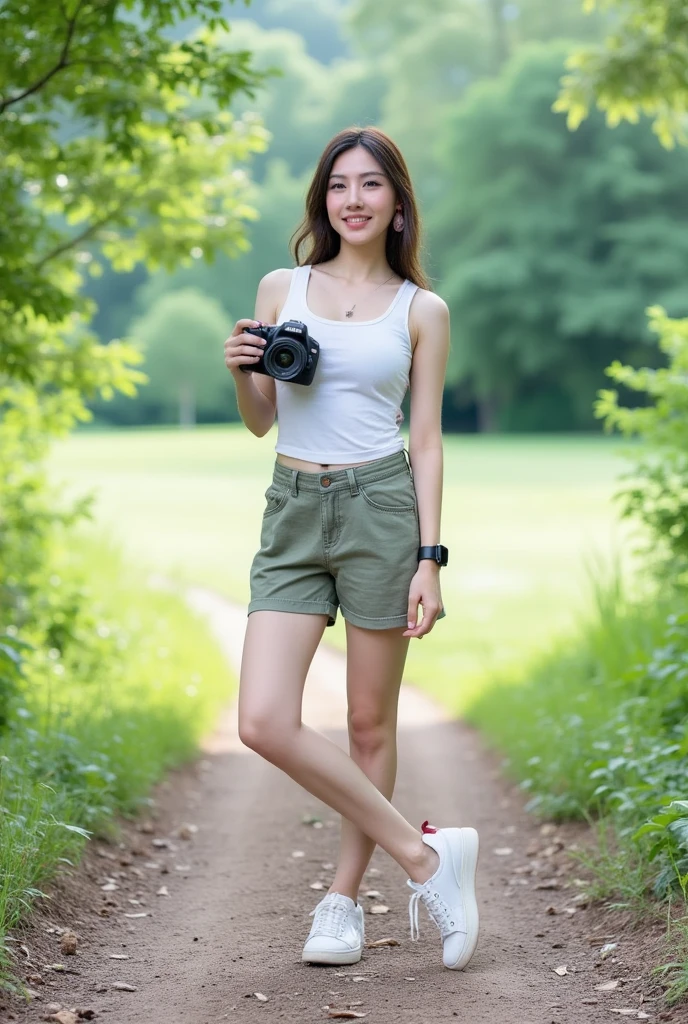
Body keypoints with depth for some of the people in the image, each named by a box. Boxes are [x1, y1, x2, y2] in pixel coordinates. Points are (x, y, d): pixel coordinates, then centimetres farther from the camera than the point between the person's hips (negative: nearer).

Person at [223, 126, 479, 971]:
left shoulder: (421, 310, 4)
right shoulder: (280, 289, 9)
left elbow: (427, 441, 2)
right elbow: (260, 421, 14)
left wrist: (430, 561, -5)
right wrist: (241, 372, -8)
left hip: (380, 506, -2)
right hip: (292, 514, 2)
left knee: (370, 721, 4)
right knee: (265, 722, -12)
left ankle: (343, 900, 21)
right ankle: (424, 856, -1)